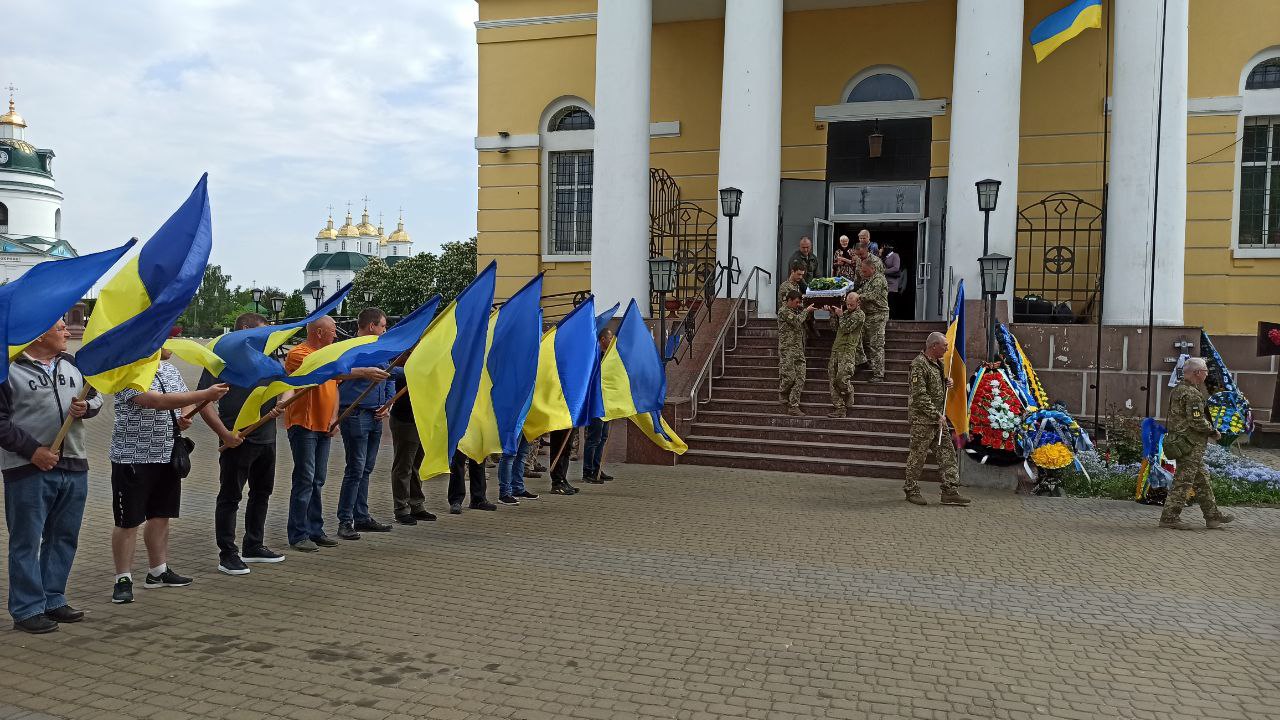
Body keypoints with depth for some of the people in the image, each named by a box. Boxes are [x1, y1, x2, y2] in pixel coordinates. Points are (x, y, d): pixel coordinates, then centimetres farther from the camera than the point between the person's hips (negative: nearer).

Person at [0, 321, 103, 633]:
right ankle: (27, 610, 11)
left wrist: (87, 407, -3)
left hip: (74, 466, 6)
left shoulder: (73, 365, 10)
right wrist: (32, 450, -15)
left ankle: (53, 599, 26)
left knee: (64, 537, 13)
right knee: (27, 541, 2)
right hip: (27, 469, -6)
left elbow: (95, 396, 20)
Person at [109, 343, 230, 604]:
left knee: (161, 515, 15)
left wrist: (184, 418, -2)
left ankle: (158, 572, 26)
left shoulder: (171, 370, 11)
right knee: (128, 521, 1)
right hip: (134, 458, -8)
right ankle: (123, 580, 10)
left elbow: (184, 401, 22)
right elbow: (157, 401, -29)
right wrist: (205, 395, -32)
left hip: (167, 456, 8)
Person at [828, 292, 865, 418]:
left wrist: (840, 316, -1)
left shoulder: (859, 315, -5)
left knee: (842, 378, -17)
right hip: (836, 348, 8)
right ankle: (838, 408, 0)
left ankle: (849, 399, 11)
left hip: (848, 350, -8)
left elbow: (845, 329, -13)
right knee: (833, 378, -1)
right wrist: (833, 314, 16)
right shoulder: (846, 312, 21)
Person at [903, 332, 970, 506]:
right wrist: (936, 415, -19)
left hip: (938, 418, 9)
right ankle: (911, 491, 13)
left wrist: (947, 382, 7)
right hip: (922, 419, -9)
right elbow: (920, 396, -21)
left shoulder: (938, 363, 13)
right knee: (917, 456, 1)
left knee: (947, 453, 5)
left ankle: (949, 492, 8)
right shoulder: (919, 365, -16)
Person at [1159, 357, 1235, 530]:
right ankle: (1169, 517, -2)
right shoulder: (1192, 394, -18)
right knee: (1183, 482, -6)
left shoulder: (1179, 389, 14)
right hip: (1191, 445, -10)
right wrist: (1213, 432, -6)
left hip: (1182, 442, 10)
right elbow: (1197, 422, -22)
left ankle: (1213, 516, 23)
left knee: (1202, 482, 16)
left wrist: (1208, 432, 18)